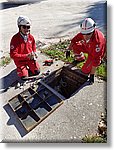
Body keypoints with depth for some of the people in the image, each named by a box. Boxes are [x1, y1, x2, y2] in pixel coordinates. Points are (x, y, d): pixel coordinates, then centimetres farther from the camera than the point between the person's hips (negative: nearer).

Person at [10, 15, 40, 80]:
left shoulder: (31, 37, -6)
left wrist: (34, 53, -8)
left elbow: (33, 47, 14)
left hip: (30, 58, 4)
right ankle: (20, 68, 22)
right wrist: (26, 56, -31)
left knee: (37, 71, -5)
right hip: (20, 60, -4)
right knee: (24, 76, -11)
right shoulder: (15, 39, -22)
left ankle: (28, 66, 24)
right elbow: (13, 55, -25)